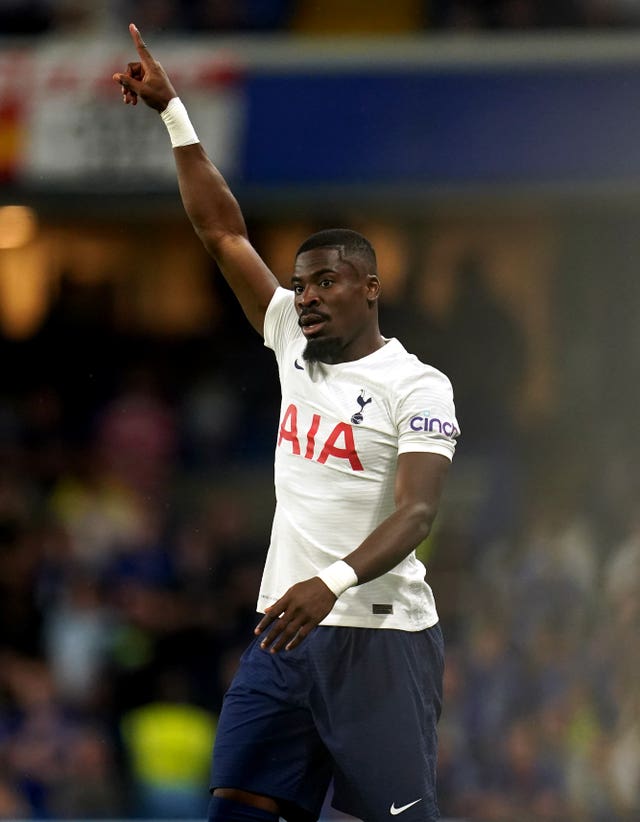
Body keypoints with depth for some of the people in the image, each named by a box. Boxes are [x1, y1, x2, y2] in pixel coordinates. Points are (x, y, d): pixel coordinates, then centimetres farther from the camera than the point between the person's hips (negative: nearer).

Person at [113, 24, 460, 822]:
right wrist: (174, 113, 6)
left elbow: (416, 513, -18)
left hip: (379, 637, -6)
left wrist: (332, 583, -34)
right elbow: (223, 232, 12)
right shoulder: (294, 346, 11)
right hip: (283, 631, 6)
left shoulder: (416, 387, -7)